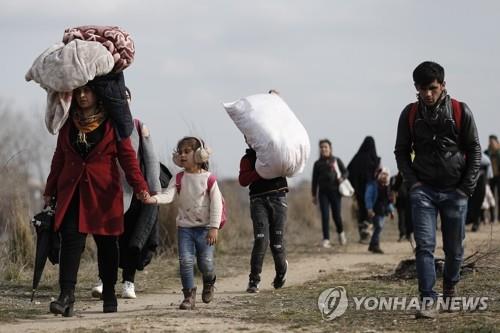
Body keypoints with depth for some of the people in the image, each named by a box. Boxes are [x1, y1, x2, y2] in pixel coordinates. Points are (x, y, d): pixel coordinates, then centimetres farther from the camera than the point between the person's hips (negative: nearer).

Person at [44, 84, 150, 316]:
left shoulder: (112, 122, 1)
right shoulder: (69, 123, 12)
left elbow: (127, 155, -2)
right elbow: (59, 158, 19)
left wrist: (139, 185, -13)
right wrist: (50, 191, 17)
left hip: (103, 192, -2)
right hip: (72, 191, 2)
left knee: (106, 243, 4)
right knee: (71, 238, -12)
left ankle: (109, 295, 17)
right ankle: (66, 296, -18)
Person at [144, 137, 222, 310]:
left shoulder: (208, 179, -6)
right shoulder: (179, 179, 1)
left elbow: (216, 203, -7)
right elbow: (168, 195, -13)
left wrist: (214, 227, -12)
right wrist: (154, 199, -34)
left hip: (205, 227, -2)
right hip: (184, 226, 2)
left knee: (206, 262, -1)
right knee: (185, 261, -7)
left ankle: (209, 283, 32)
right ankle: (189, 296, 2)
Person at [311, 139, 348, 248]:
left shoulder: (336, 161, 5)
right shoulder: (318, 164, 9)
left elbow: (345, 171, 9)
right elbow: (315, 180, 11)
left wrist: (342, 177, -14)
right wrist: (314, 195, 8)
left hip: (335, 191, -1)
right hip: (323, 192, 1)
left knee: (336, 215, 0)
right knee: (325, 216, -6)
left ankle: (341, 232, 29)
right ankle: (326, 239, -5)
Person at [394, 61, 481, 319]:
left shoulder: (461, 112, -1)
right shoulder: (410, 114, 2)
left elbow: (474, 150, 3)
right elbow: (401, 151, 10)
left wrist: (467, 187, -3)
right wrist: (412, 182, -3)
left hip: (455, 191, 0)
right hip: (423, 190, 0)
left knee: (454, 248, 7)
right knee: (425, 246, -12)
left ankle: (450, 290, 32)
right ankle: (428, 300, -14)